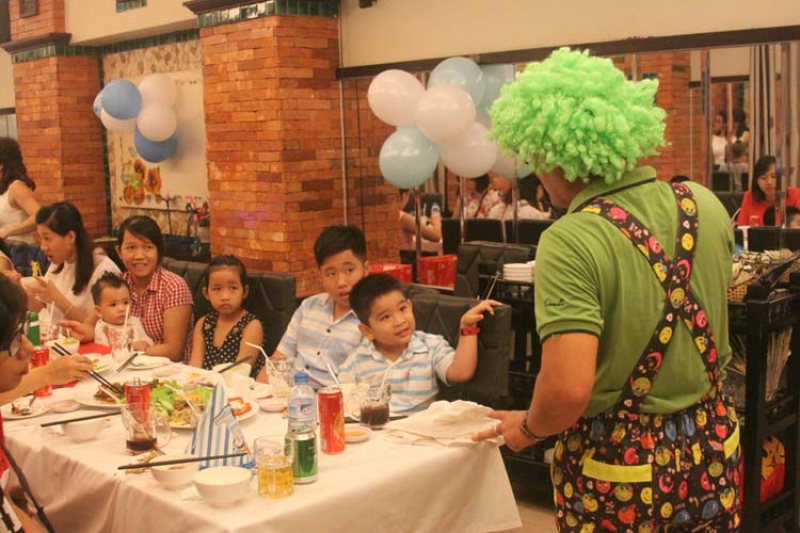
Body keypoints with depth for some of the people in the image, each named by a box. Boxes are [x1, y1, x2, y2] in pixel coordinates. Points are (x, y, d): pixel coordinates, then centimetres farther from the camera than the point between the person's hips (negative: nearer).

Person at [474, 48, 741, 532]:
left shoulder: (571, 241, -24)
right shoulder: (706, 204, -4)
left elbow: (568, 390, -30)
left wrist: (527, 428, -11)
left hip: (618, 465, -5)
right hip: (714, 450, 6)